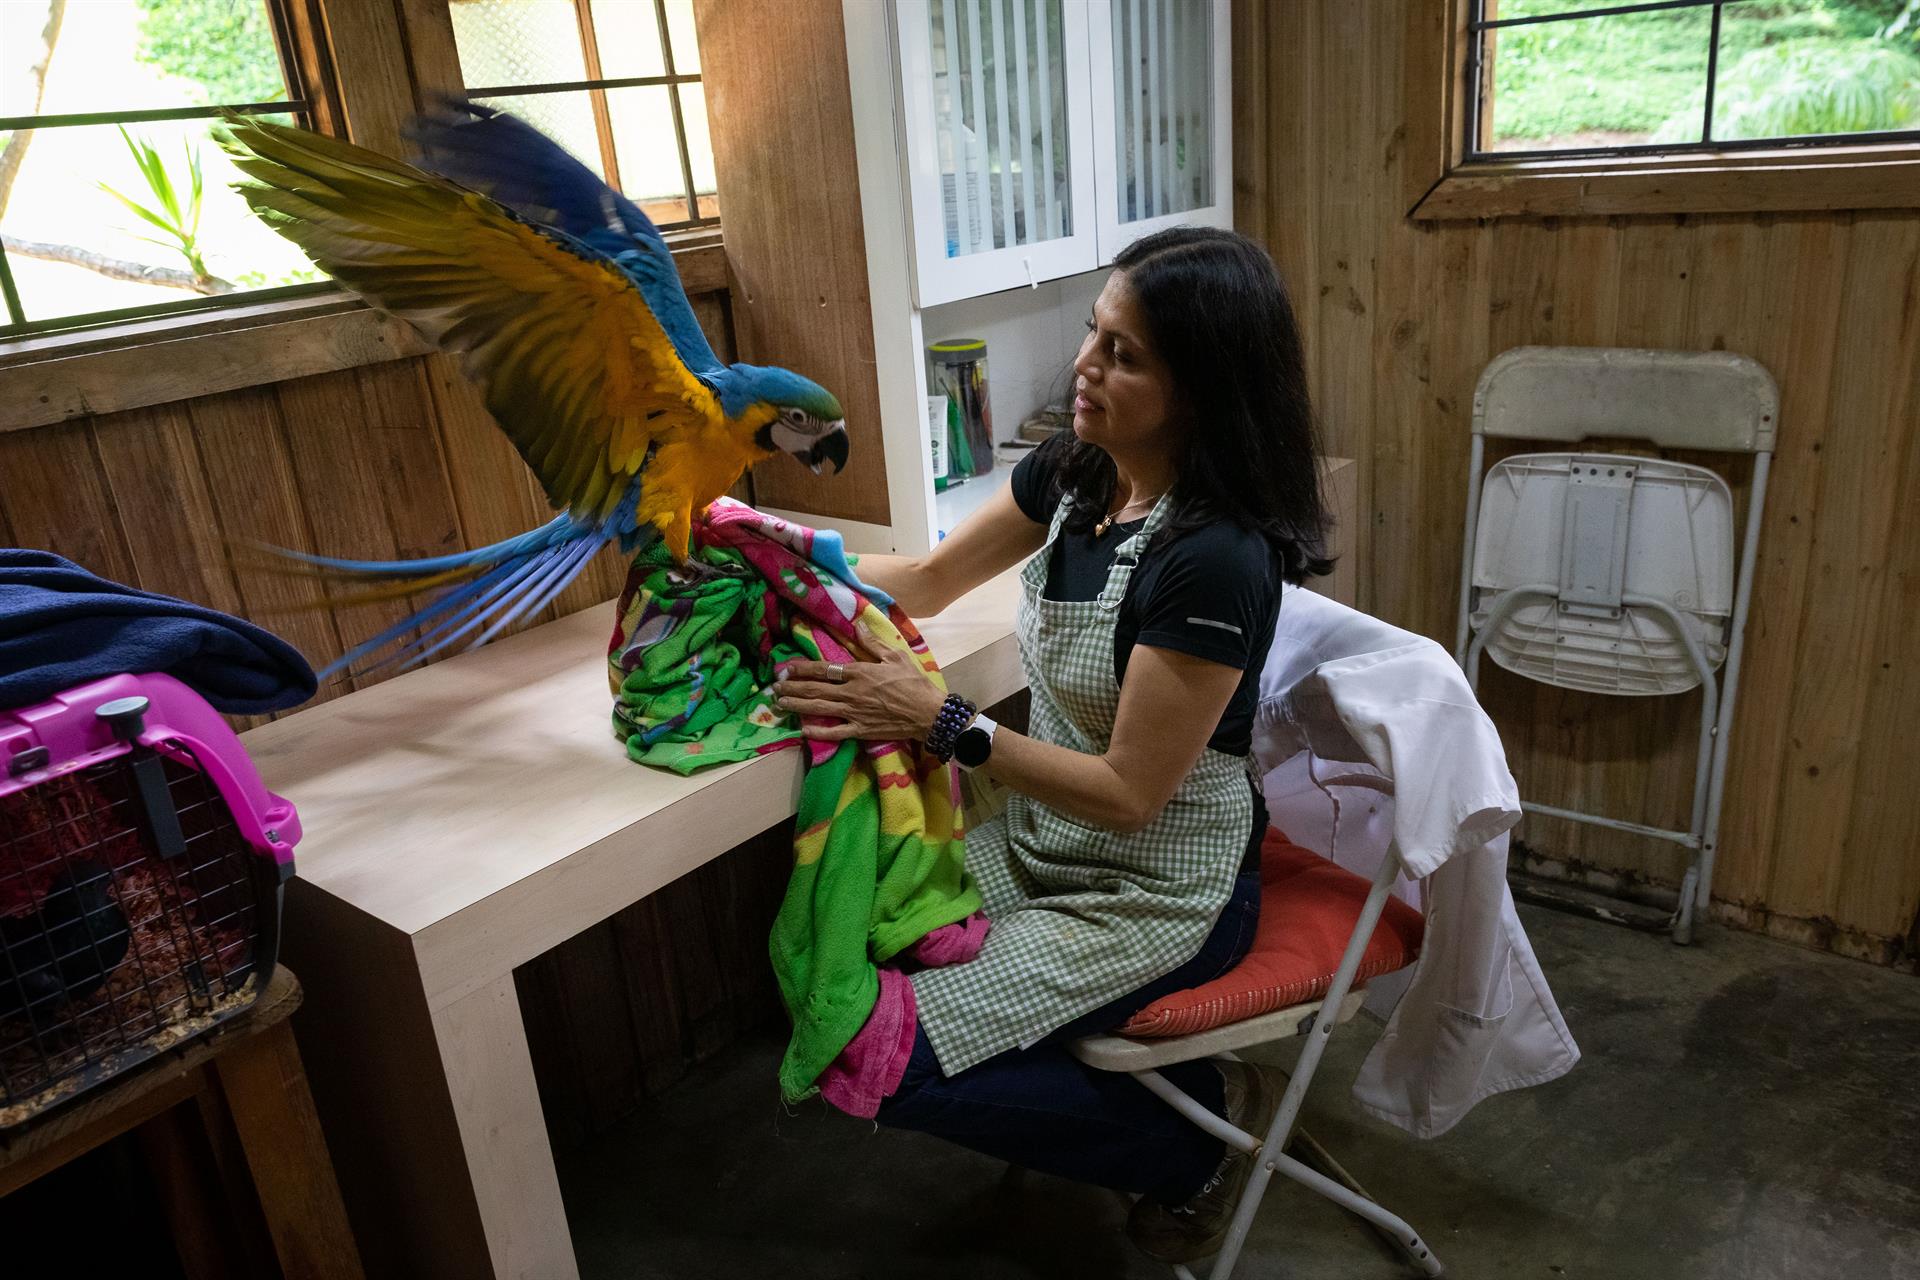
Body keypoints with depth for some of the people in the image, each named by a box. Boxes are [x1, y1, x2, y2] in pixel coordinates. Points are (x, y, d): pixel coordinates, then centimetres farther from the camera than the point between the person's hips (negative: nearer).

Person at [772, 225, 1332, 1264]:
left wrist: (940, 723, -26)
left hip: (1158, 888, -8)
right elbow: (928, 581, 8)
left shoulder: (1215, 559, -29)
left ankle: (1198, 1143, 8)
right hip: (1045, 840, 8)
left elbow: (1128, 792, -24)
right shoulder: (1074, 470, -5)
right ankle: (1147, 1068, 14)